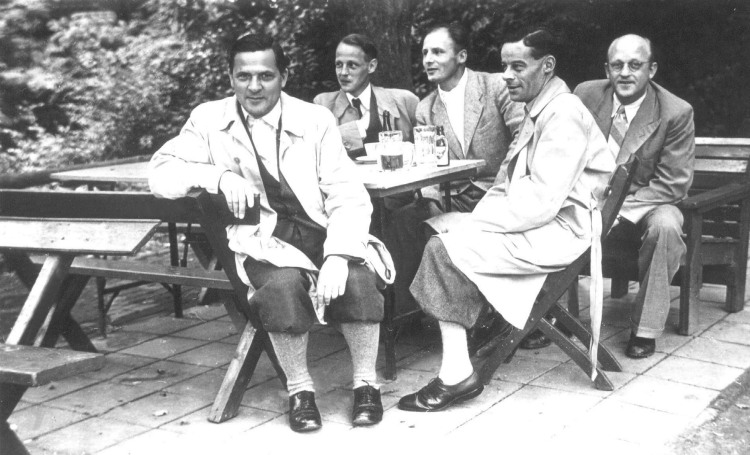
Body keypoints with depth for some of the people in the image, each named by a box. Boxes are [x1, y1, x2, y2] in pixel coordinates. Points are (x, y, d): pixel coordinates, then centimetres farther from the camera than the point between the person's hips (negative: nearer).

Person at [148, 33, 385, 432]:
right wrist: (219, 176, -21)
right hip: (263, 243, -1)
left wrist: (338, 255, -21)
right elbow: (159, 173, -4)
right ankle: (299, 390, -6)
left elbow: (348, 196, -4)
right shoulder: (209, 119, 4)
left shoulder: (315, 119, 2)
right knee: (283, 286, -32)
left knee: (357, 281, -28)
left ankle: (365, 384, -2)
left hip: (323, 233, 1)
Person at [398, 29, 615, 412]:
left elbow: (541, 201, -23)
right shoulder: (539, 109, 15)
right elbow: (510, 183, 17)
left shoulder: (563, 116, -17)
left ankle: (457, 377, -11)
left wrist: (476, 222, -17)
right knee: (442, 229, 0)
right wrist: (475, 219, 1)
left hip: (559, 229, -10)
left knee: (444, 249, -17)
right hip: (536, 222, 10)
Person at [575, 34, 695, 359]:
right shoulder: (585, 95, -3)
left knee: (665, 227, -35)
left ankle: (645, 329, -21)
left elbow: (673, 184, -13)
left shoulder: (676, 113, -12)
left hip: (646, 203, -2)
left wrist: (618, 209, -25)